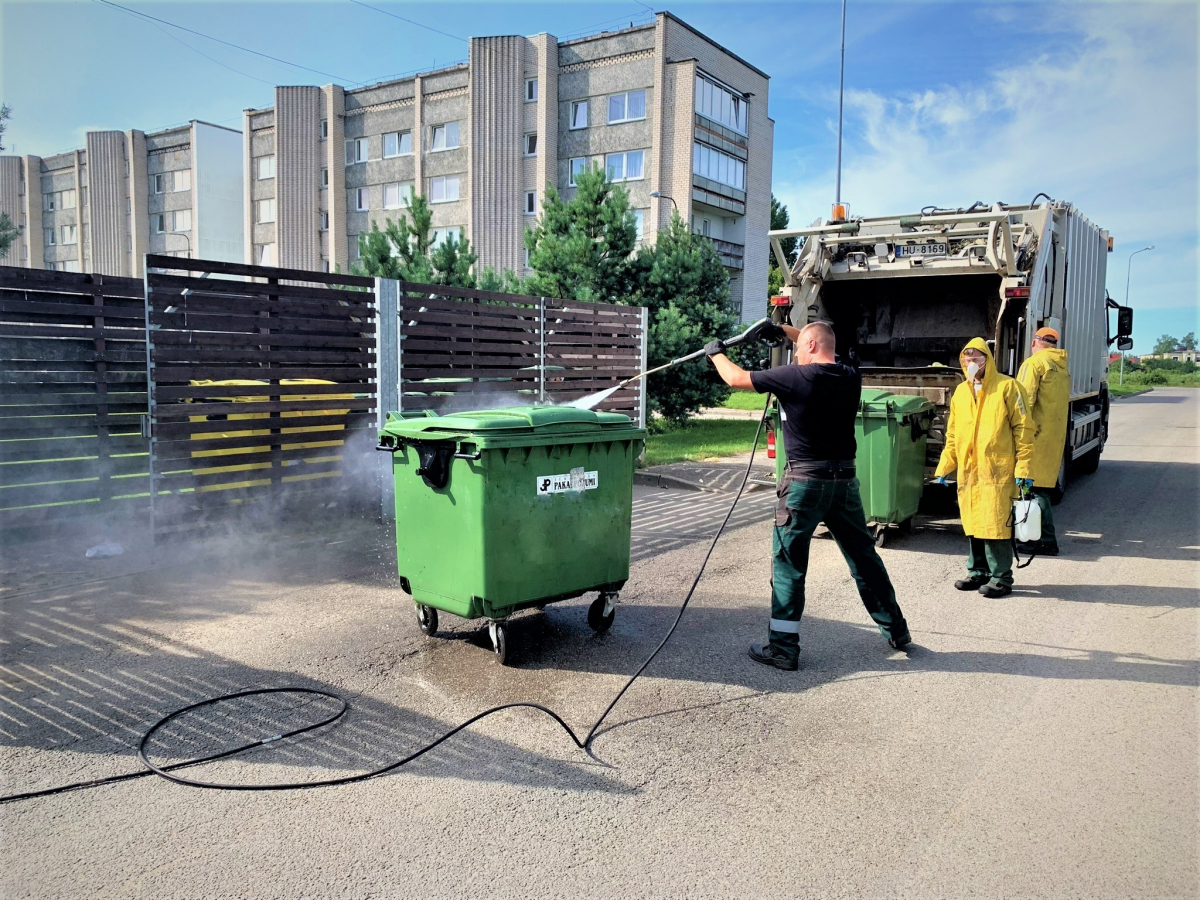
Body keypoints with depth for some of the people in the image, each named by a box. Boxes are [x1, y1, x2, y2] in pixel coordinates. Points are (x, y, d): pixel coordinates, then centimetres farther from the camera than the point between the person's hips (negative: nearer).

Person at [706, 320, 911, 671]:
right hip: (845, 480, 6)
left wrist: (716, 353, 14)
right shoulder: (850, 377, 4)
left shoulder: (796, 376, -13)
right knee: (863, 555, 17)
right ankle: (895, 629, 29)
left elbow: (737, 379, -4)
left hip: (806, 481, -6)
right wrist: (785, 331, 30)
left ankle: (782, 647, 4)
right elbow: (824, 352, 27)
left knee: (788, 562, 2)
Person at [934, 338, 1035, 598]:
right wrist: (943, 467, 15)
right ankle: (978, 572, 24)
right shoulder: (961, 391, 15)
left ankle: (1001, 577, 6)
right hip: (967, 472, 6)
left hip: (997, 472, -6)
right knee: (972, 525, 11)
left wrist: (1023, 468, -11)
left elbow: (1023, 429, -5)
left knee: (996, 525, -4)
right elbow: (952, 434, 20)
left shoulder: (1007, 387, -2)